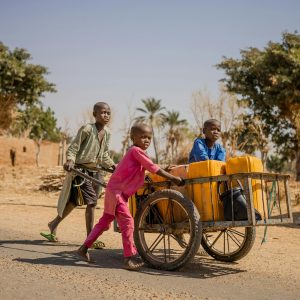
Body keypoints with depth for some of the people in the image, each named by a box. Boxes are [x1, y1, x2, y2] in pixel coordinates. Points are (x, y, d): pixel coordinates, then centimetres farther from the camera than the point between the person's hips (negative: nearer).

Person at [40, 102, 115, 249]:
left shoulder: (107, 133, 9)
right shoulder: (87, 129, -13)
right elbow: (73, 147, -13)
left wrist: (112, 165, 12)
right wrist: (70, 160, -29)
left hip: (95, 171, 7)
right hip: (81, 169, -7)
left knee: (74, 201, 13)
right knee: (92, 201, -12)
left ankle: (54, 224, 31)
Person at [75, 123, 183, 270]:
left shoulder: (135, 152, 15)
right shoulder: (136, 150, -15)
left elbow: (139, 174, 17)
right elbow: (153, 168, -18)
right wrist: (173, 178, -16)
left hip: (115, 191, 10)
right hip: (117, 191, -10)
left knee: (104, 222, 15)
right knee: (127, 221, -12)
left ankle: (83, 249, 23)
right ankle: (129, 259, -9)